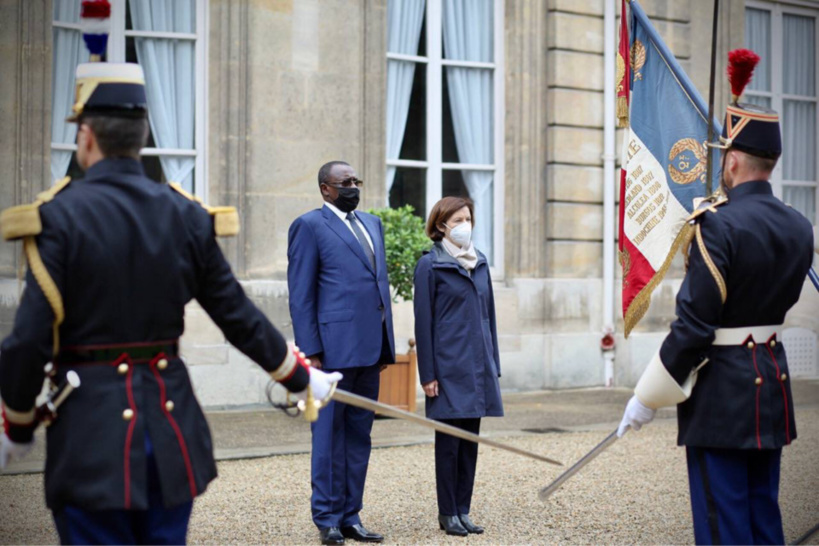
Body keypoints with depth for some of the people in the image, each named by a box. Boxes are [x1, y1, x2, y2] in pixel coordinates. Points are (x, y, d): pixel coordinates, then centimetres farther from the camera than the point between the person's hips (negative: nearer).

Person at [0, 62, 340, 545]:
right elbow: (240, 317, 6)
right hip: (171, 428, 4)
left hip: (91, 433, -4)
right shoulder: (186, 215, 1)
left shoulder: (59, 216, -11)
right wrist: (302, 377, 21)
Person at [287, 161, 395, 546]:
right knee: (330, 433, 0)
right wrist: (310, 351, -12)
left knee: (359, 434, 10)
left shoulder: (372, 224, 18)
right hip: (335, 347, -7)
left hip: (369, 348, 7)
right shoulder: (310, 226, -3)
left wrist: (386, 344, 14)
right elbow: (300, 294, -6)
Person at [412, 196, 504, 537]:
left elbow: (488, 315, 15)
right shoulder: (430, 265, -5)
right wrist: (427, 375, -11)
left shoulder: (480, 263, 12)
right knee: (449, 441, 0)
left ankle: (463, 510, 16)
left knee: (470, 441, 9)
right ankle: (447, 513, 9)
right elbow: (423, 321, -7)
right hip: (449, 367, -5)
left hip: (478, 366, 6)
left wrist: (494, 365, 12)